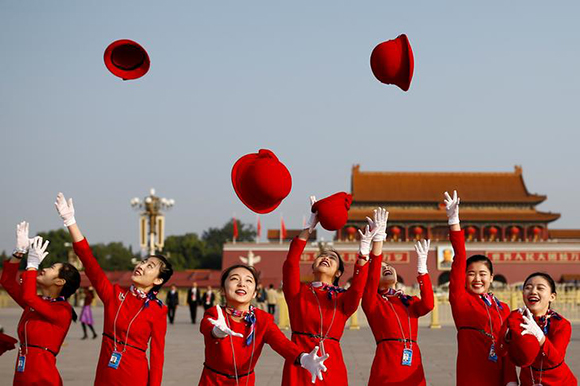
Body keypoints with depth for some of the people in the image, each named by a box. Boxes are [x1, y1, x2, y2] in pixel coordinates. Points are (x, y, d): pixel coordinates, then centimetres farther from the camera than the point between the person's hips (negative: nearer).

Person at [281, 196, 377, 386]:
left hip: (332, 366, 1)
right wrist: (308, 228, -10)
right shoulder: (298, 292, 11)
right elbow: (290, 263, -5)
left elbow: (358, 288, -10)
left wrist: (364, 251, -19)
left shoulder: (343, 299, 11)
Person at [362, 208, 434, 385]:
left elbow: (427, 305, -4)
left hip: (414, 369, 4)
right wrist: (378, 238, -17)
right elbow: (371, 275, -9)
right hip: (386, 367, -4)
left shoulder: (411, 302, 17)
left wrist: (422, 265, -10)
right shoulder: (372, 302, 7)